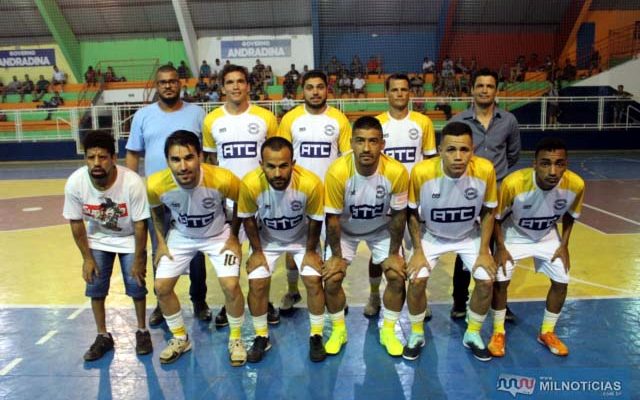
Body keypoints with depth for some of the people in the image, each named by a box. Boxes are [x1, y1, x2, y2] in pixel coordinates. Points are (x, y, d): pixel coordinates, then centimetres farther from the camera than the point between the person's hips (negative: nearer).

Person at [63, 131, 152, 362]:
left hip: (130, 238, -2)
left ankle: (142, 331, 20)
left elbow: (140, 224, -23)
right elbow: (76, 223, -11)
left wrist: (138, 260, -15)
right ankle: (103, 336, 22)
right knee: (95, 286, 1)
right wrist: (87, 258, -7)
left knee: (136, 284, -4)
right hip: (98, 238, 3)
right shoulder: (74, 183, -27)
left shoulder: (132, 182, -35)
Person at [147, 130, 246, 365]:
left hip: (218, 236, -2)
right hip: (180, 237, 3)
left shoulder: (222, 179, -35)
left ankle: (235, 339, 11)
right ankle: (180, 339, 23)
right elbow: (155, 210, -1)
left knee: (231, 286, -15)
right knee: (162, 287, -1)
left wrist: (233, 236, -7)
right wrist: (161, 242, -1)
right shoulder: (156, 185, -27)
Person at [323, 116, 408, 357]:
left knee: (397, 276, -6)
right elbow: (333, 217, -21)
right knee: (331, 279, -7)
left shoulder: (397, 172, -31)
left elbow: (399, 214, -15)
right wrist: (336, 255, -13)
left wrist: (393, 253, -9)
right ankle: (338, 330, 18)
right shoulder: (337, 172, -34)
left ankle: (388, 331, 18)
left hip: (382, 229, 1)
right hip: (344, 230, -1)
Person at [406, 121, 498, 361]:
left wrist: (484, 252, -10)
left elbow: (488, 213, -8)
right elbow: (412, 213, -12)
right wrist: (418, 251, -14)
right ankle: (417, 335, 11)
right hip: (431, 235, -1)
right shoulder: (422, 172, -31)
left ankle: (472, 334, 17)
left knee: (486, 280, -11)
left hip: (470, 235, 2)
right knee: (417, 280, -16)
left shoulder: (485, 170, -27)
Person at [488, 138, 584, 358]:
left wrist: (564, 245, -4)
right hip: (514, 235, -3)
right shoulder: (513, 183, -37)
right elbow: (496, 217, -18)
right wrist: (500, 247, -17)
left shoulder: (575, 184, -28)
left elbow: (569, 215, -3)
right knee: (500, 280, -8)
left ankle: (547, 332, 27)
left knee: (561, 282, 3)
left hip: (548, 237, 3)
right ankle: (498, 332, 15)